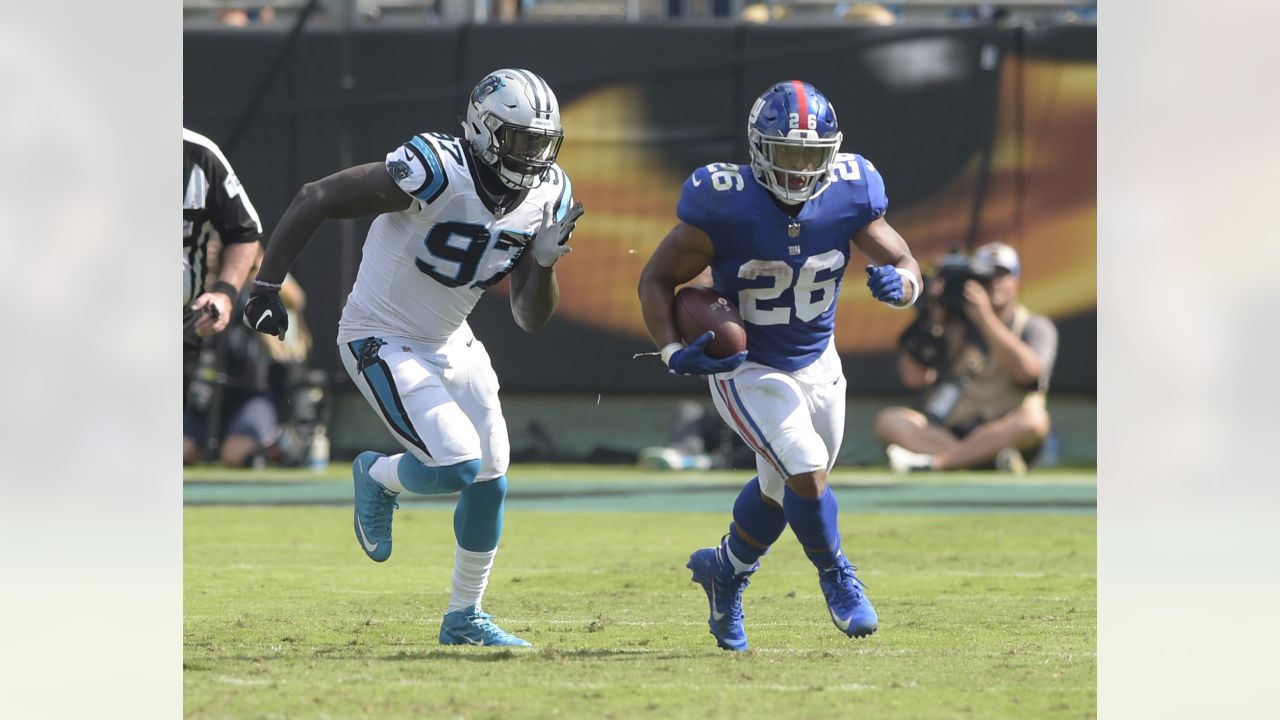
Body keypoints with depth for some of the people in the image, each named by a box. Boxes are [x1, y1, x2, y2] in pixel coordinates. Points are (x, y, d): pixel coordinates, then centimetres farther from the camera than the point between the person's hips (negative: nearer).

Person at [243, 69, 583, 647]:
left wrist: (545, 262, -21)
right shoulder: (437, 172, -28)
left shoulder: (545, 197, -5)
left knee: (490, 482, 4)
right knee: (457, 465, -19)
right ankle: (378, 477, 15)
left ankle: (464, 619, 22)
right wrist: (266, 288, -19)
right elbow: (315, 199, -21)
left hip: (450, 343, 7)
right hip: (383, 343, -7)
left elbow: (530, 318, -1)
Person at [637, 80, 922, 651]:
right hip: (747, 370, -5)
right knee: (806, 473, -20)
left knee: (781, 488, 20)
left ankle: (724, 572, 47)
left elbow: (904, 262, -6)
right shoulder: (724, 208, -25)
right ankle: (835, 577, 7)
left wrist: (898, 283, -30)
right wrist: (672, 352, -27)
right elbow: (657, 278, -13)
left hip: (818, 366, 5)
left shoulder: (848, 198, -16)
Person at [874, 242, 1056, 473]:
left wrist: (986, 319, -17)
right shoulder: (953, 323, 13)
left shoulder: (1036, 327, 8)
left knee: (1034, 419, -34)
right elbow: (913, 378, 2)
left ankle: (933, 461, -40)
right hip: (945, 432, 3)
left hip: (1003, 433, -3)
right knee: (889, 420, -21)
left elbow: (1027, 371, -14)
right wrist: (933, 322, -6)